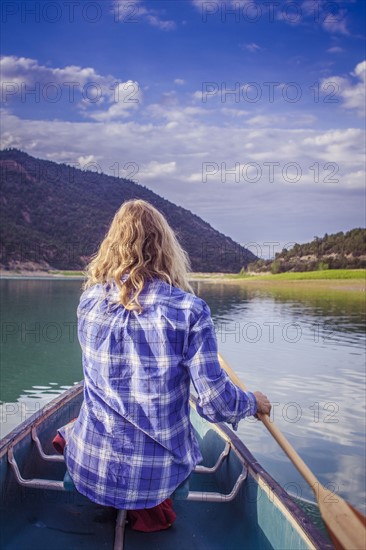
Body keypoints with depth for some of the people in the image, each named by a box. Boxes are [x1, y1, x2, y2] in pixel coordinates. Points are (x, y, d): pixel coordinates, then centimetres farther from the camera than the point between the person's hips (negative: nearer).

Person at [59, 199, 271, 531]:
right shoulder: (189, 310, -19)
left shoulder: (89, 301, -8)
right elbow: (216, 404, -15)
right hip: (158, 474, -3)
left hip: (90, 468, 4)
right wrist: (254, 402, 6)